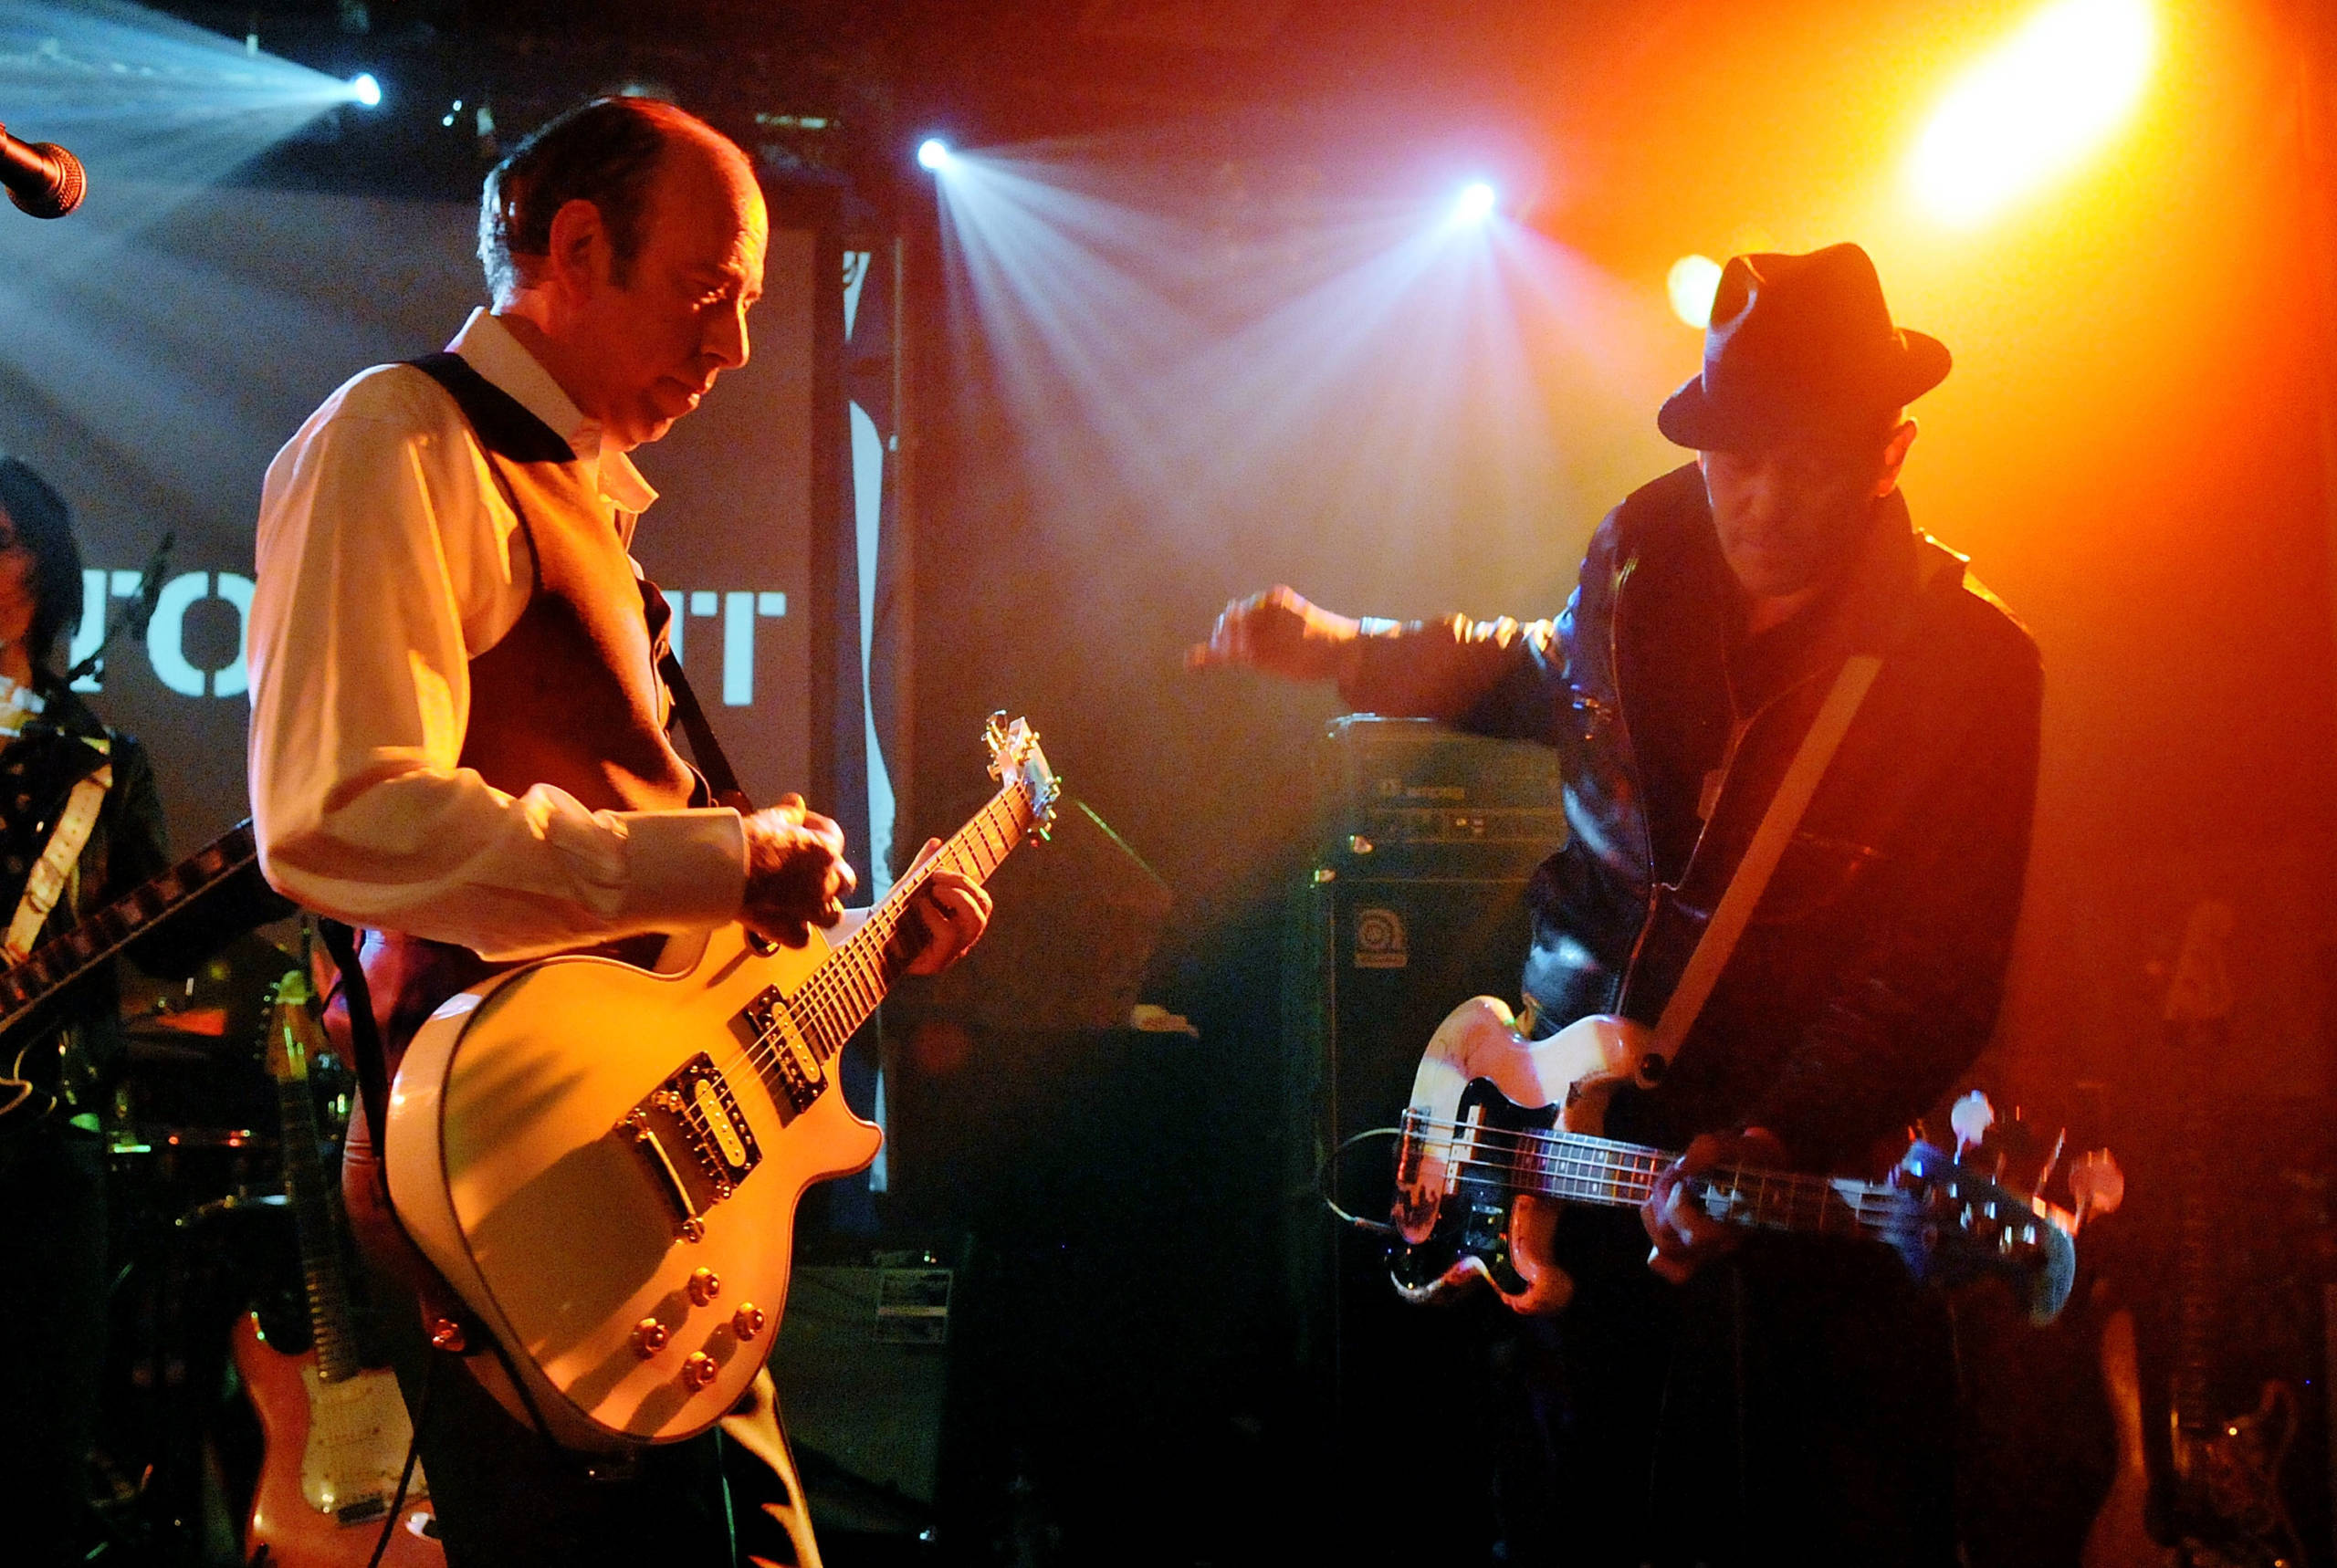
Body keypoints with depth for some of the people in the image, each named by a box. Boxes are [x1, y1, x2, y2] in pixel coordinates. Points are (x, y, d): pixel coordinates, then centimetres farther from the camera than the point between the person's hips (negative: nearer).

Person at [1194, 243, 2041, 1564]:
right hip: (1572, 1128, 5)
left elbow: (1934, 980, -17)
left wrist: (1770, 1144, -30)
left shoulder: (1967, 662, -15)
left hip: (1804, 1173, -4)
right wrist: (1339, 650, 13)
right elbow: (1549, 677, 23)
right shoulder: (1642, 553, -1)